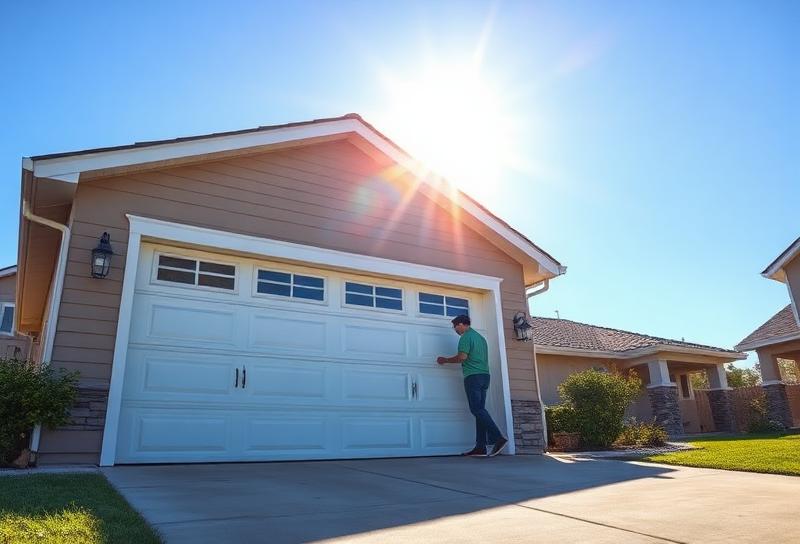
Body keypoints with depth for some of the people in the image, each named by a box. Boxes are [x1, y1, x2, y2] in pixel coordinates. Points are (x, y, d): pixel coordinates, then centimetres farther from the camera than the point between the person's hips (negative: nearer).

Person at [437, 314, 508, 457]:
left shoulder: (466, 337, -5)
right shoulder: (480, 337, 22)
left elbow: (462, 357, -15)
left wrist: (445, 360, -1)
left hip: (473, 376, -9)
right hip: (484, 375, 9)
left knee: (477, 410, -11)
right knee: (480, 410, 4)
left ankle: (498, 438, -22)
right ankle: (480, 447, 1)